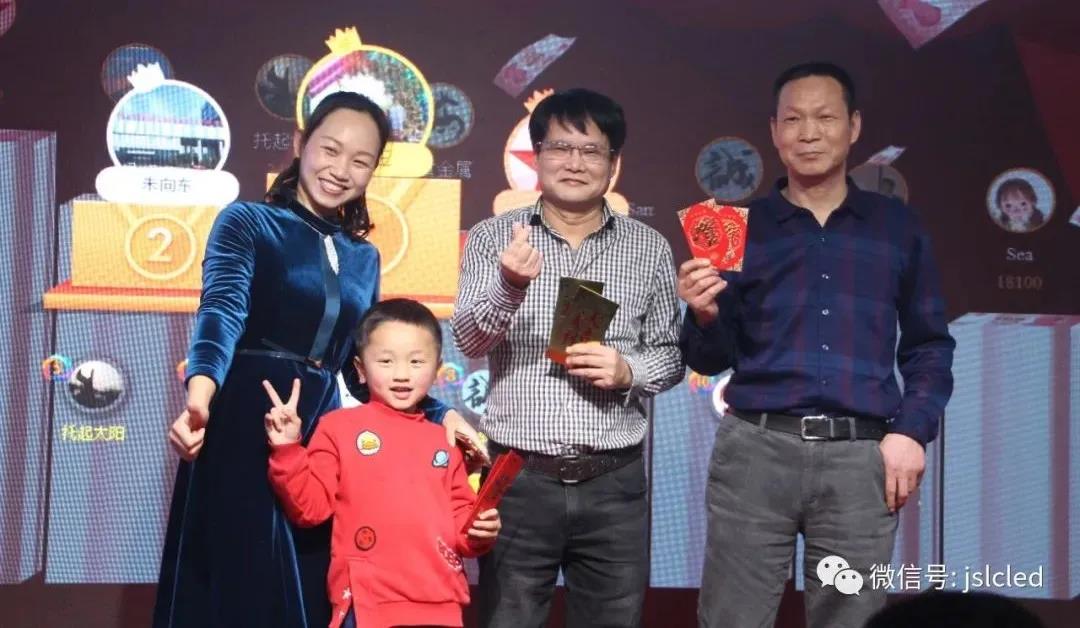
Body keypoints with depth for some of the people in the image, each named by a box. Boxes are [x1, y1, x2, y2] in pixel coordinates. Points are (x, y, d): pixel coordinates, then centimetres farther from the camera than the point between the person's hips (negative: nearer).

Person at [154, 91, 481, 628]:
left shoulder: (363, 258, 16)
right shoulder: (248, 222, -2)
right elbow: (222, 307, -20)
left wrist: (436, 414, 5)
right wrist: (202, 389, -39)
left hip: (323, 435, 6)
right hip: (243, 431, -5)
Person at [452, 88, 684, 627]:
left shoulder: (649, 249, 5)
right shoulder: (493, 238, 1)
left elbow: (671, 354, 10)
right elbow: (469, 340, -8)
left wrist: (628, 371, -12)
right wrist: (509, 284, -27)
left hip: (613, 483, 2)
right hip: (517, 478, -1)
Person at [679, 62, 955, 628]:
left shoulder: (897, 226, 11)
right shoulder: (743, 225, 8)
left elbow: (929, 344, 12)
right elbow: (712, 360, 9)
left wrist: (912, 430, -1)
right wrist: (704, 317, -11)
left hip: (861, 457, 1)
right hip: (755, 449, 0)